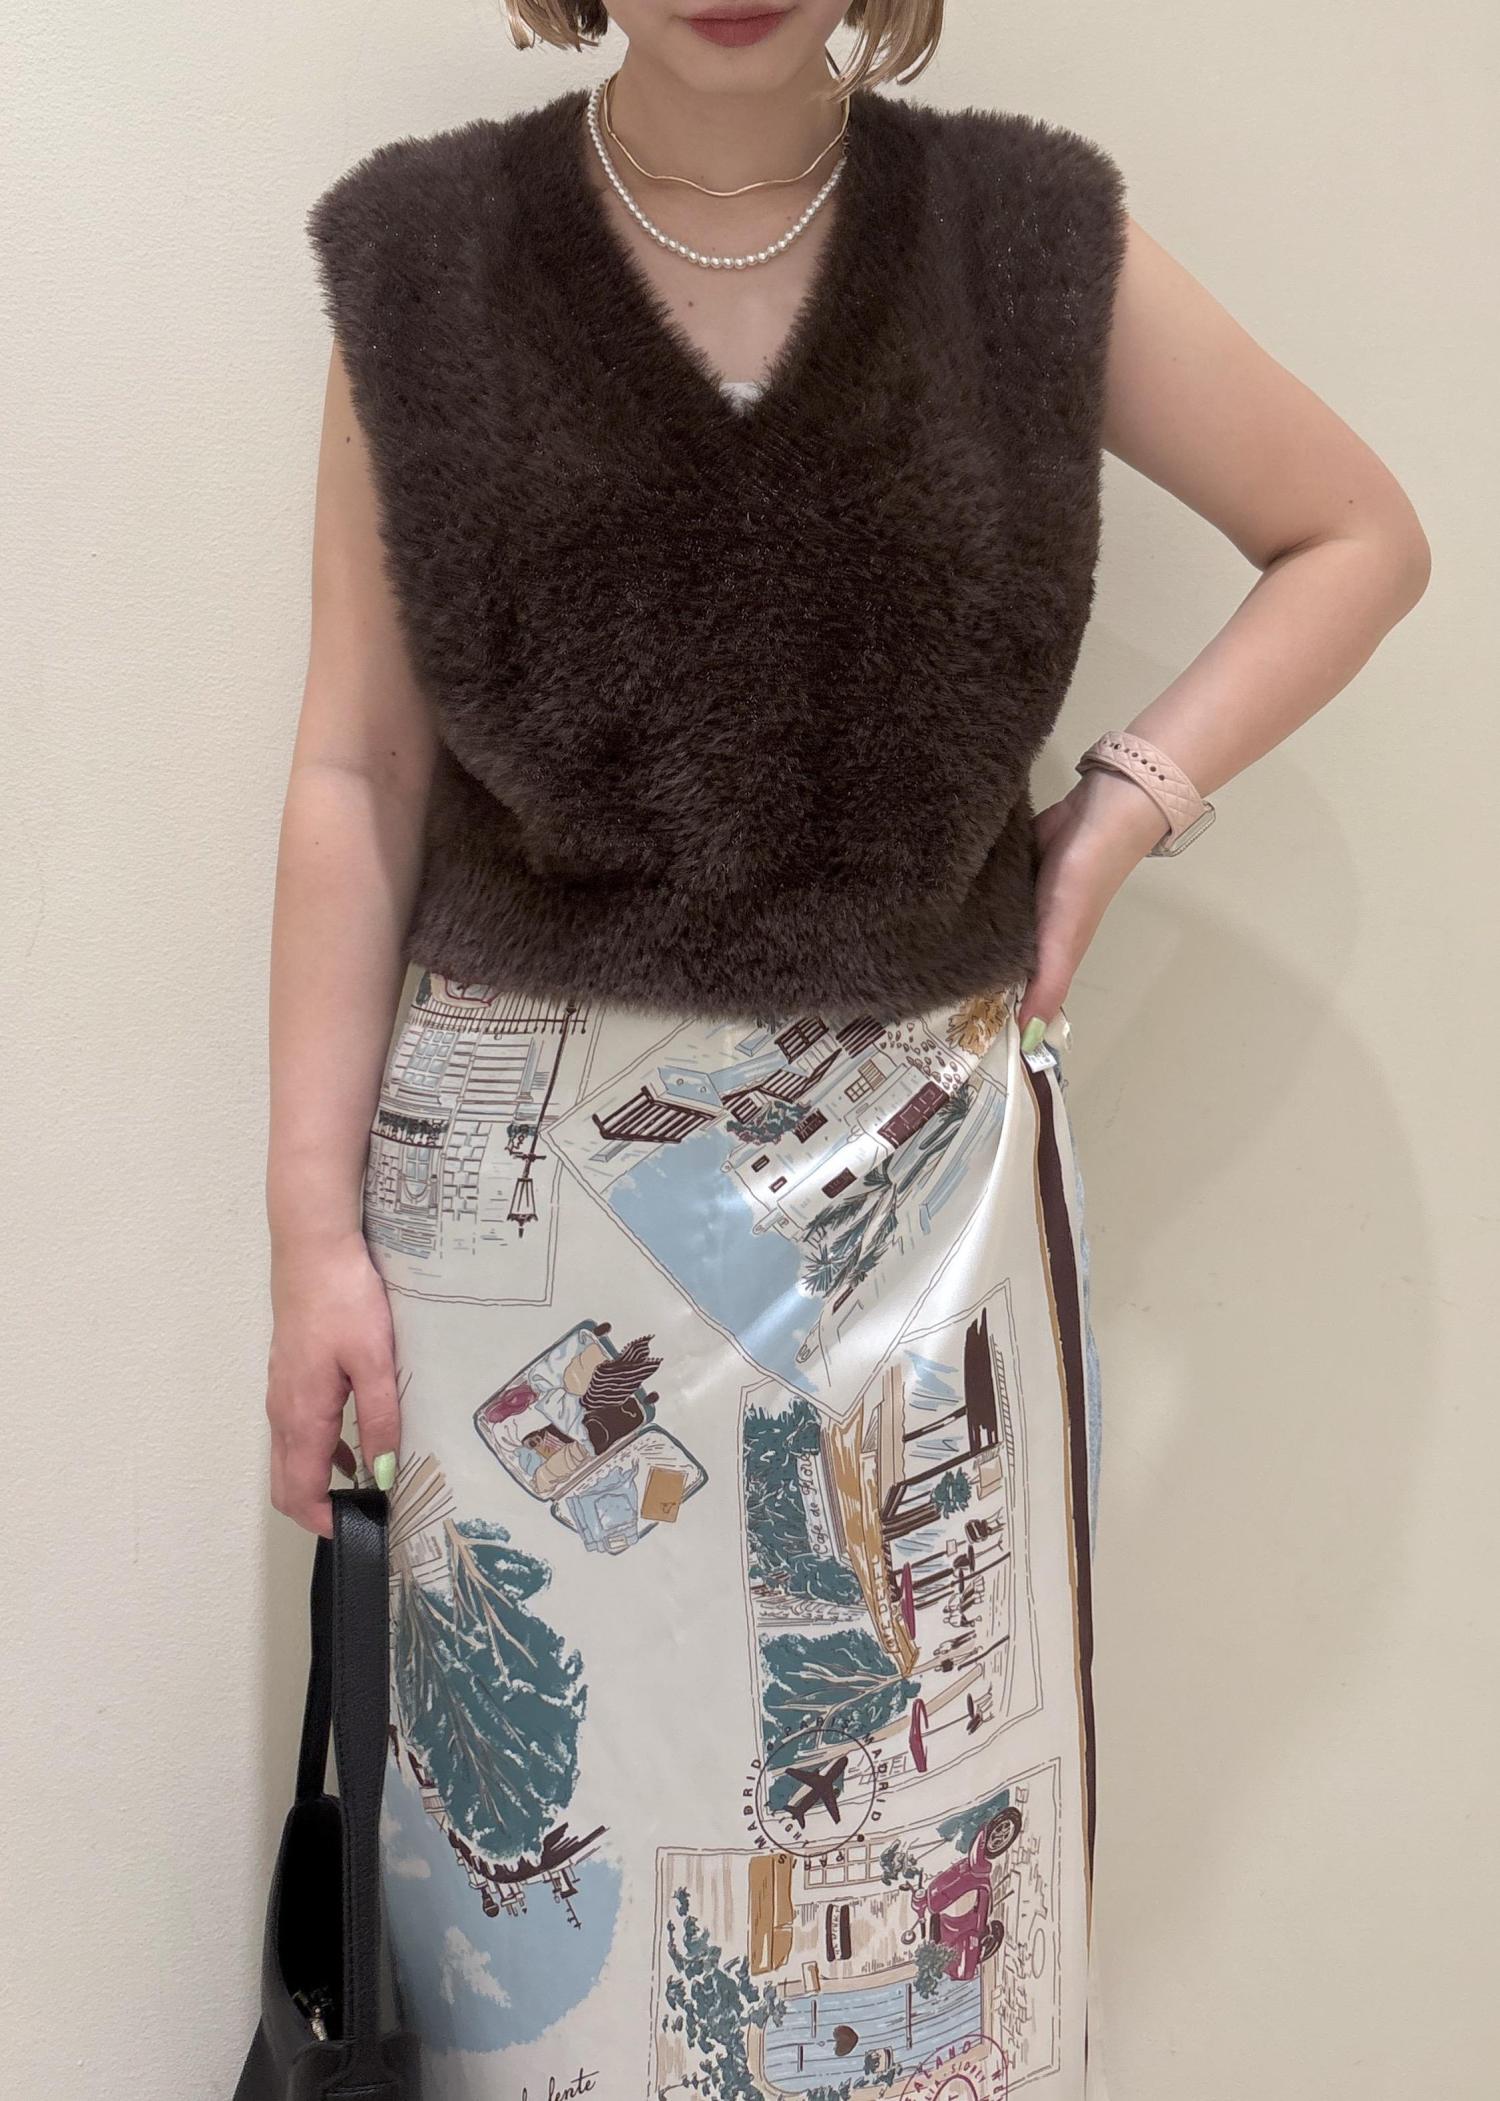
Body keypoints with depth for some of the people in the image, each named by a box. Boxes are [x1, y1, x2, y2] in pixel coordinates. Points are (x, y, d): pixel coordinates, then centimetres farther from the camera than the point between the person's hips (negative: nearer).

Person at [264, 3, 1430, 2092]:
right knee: (543, 1838, 10)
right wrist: (313, 1217, -2)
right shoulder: (423, 258, 0)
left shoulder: (1030, 235, 1)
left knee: (925, 1839, 10)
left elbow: (1359, 533, 11)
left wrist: (1126, 806, -3)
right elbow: (359, 771, 0)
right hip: (525, 1188, 0)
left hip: (919, 1176, 1)